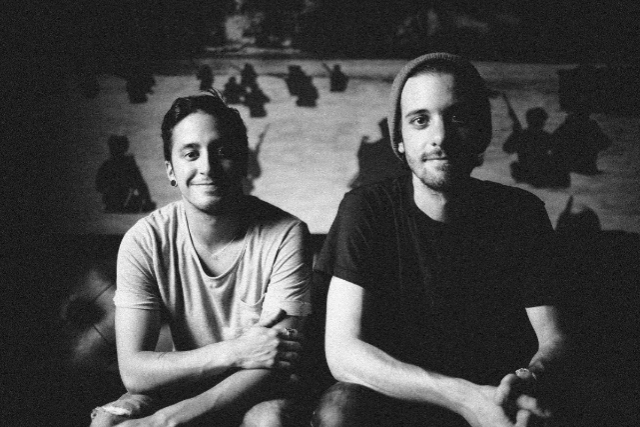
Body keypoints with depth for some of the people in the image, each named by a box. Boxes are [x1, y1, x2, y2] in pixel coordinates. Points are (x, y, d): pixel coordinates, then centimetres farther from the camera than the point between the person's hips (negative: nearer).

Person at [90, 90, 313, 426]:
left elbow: (274, 365, -20)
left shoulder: (285, 235, -17)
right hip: (180, 387, 1)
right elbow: (133, 371, -15)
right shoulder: (144, 241, -11)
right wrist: (234, 352, -29)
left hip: (259, 397, -1)